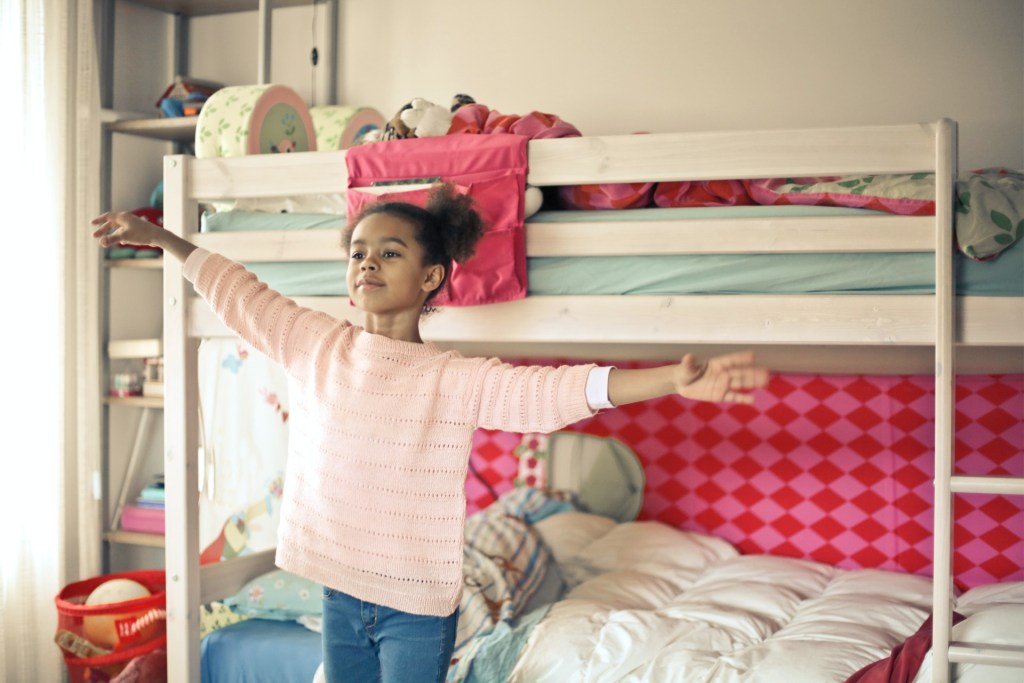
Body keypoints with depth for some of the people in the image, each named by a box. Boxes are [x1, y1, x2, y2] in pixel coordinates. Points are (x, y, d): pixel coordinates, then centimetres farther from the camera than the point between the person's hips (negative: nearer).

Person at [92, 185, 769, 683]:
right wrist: (159, 236, 18)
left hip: (417, 602, -4)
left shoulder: (456, 378, -12)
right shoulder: (315, 345, 1)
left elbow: (550, 390, -25)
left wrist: (674, 380, -39)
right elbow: (240, 294, 12)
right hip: (340, 592, 4)